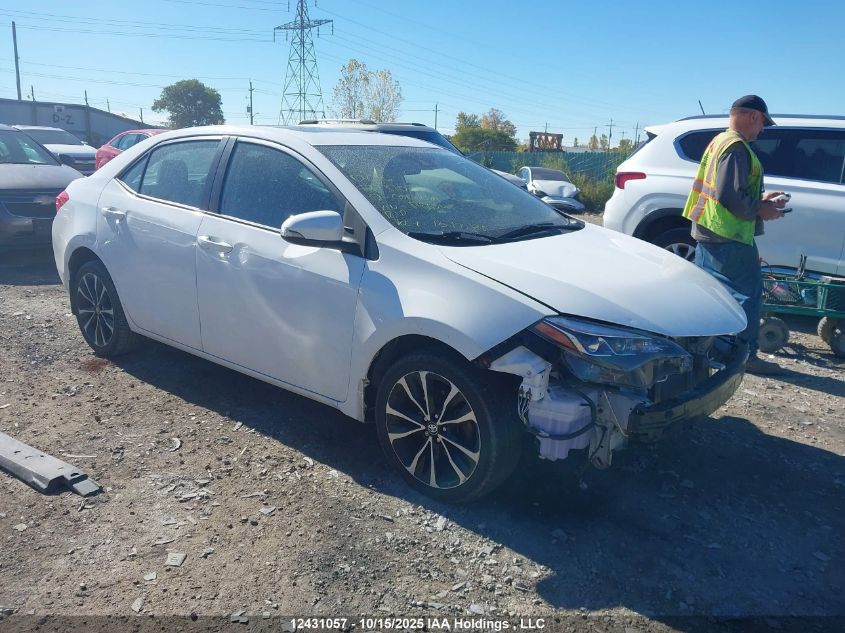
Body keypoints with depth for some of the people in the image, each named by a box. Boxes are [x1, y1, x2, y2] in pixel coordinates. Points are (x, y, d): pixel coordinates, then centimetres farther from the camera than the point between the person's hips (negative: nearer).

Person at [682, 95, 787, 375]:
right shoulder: (737, 147, -15)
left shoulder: (719, 141, 17)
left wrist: (760, 199, 18)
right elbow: (731, 197, -23)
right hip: (729, 237, -10)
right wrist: (761, 210, -10)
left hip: (707, 231, 10)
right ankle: (746, 354, 5)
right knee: (749, 291, -1)